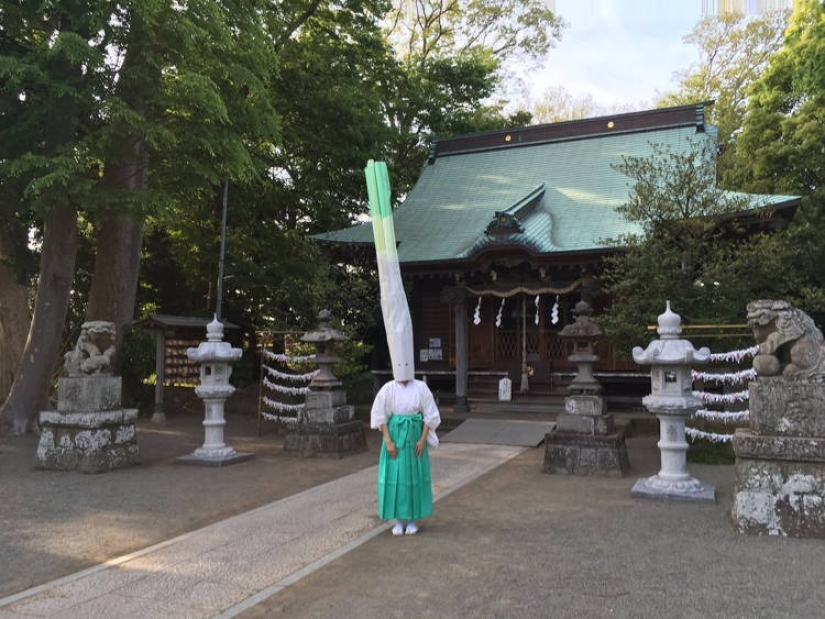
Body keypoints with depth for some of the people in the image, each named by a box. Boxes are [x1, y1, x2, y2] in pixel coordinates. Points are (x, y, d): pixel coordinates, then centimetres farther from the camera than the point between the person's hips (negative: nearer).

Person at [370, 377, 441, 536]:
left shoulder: (421, 388, -4)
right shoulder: (388, 388, -5)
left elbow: (430, 415, -2)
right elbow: (379, 415, -4)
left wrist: (422, 440, -8)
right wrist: (388, 441, -9)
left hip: (415, 438, 0)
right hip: (395, 436, 0)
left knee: (415, 474, 5)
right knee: (395, 475, 3)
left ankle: (413, 519, 18)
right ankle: (399, 520, 16)